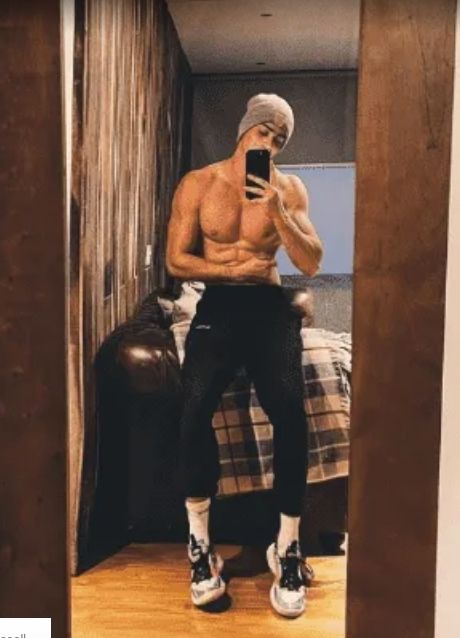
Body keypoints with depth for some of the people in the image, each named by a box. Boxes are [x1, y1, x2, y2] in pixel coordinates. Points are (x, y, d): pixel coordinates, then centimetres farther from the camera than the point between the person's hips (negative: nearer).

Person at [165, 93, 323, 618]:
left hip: (270, 307, 1)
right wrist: (237, 268, -6)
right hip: (217, 306, 0)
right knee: (196, 406, -28)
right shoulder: (198, 184, 7)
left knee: (289, 409, -26)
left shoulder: (289, 188, 9)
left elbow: (311, 264, -2)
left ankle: (287, 546, -10)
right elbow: (176, 261, 2)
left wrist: (278, 211, -15)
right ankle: (199, 543, -10)